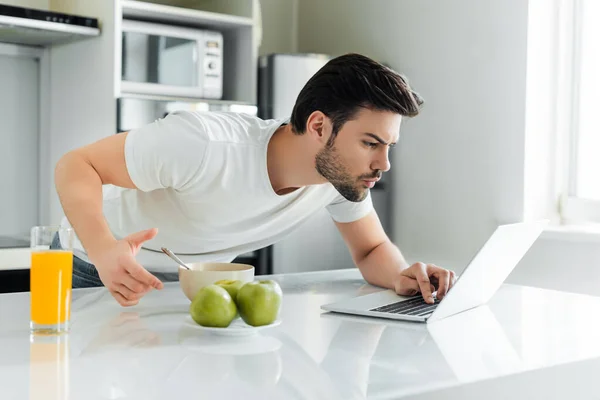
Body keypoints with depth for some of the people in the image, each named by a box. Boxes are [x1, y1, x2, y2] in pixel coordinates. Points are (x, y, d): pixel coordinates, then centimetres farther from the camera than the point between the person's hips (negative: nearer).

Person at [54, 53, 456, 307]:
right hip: (99, 271, -4)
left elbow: (373, 249, -4)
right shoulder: (204, 145, -36)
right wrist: (105, 250, -46)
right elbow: (75, 165, -28)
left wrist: (401, 276, -27)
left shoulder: (342, 173, -17)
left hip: (190, 283, 4)